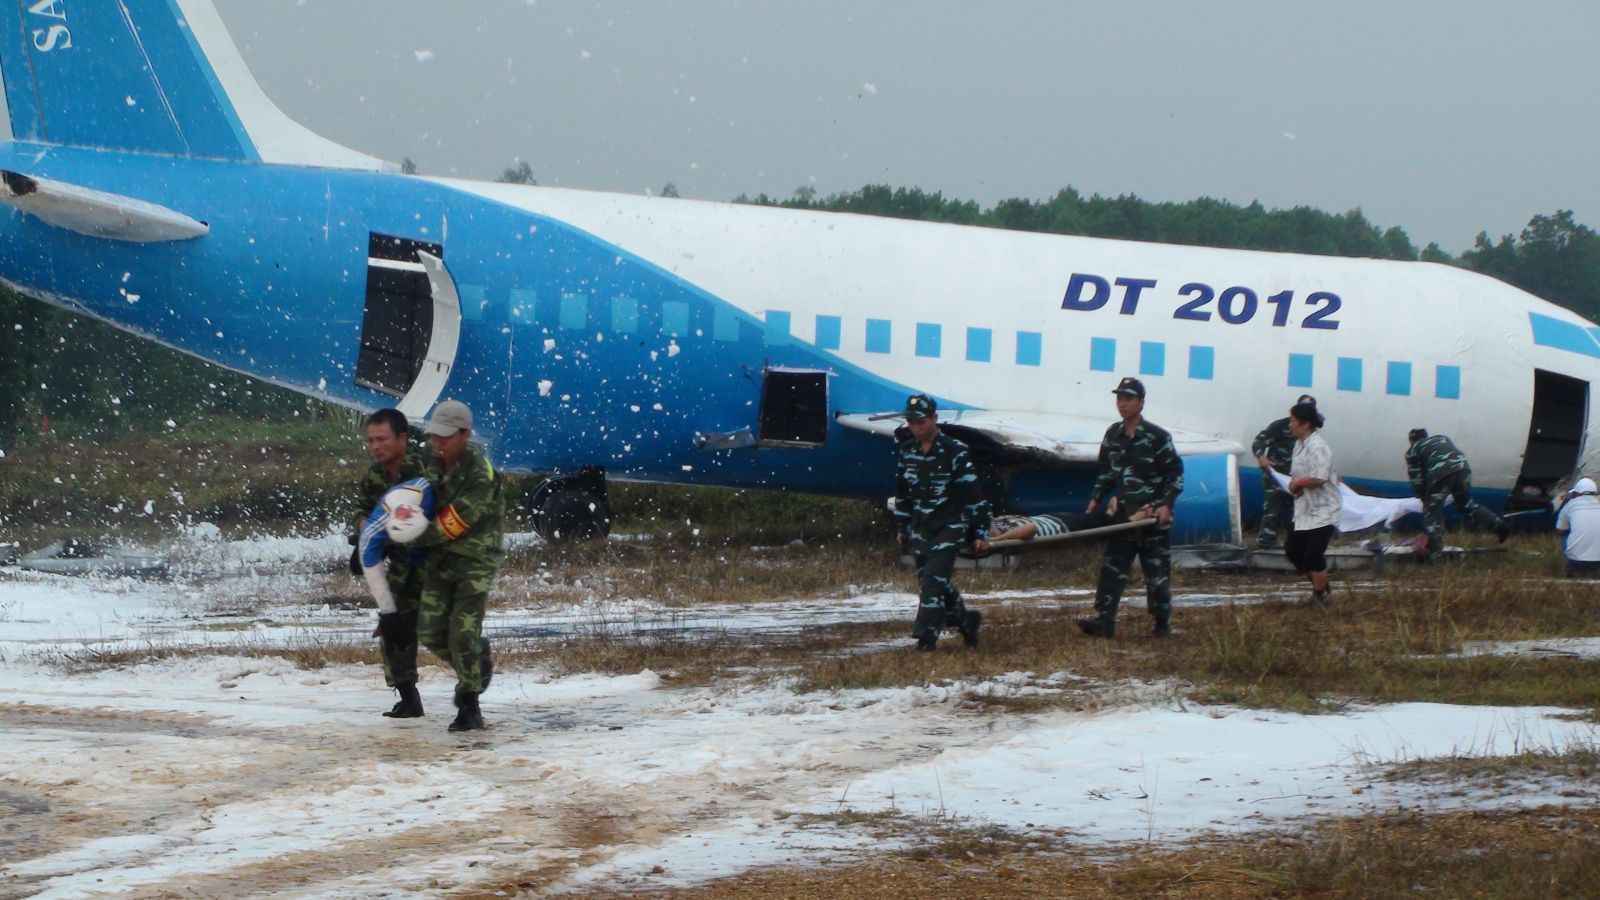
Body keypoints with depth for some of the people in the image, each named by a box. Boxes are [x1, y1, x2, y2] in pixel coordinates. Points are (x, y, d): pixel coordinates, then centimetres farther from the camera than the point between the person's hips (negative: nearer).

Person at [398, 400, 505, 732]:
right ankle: (478, 666, 28)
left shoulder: (480, 475, -22)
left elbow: (454, 524, -23)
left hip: (475, 561, -7)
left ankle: (469, 708, 3)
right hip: (440, 559, 7)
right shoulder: (434, 463, 3)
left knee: (463, 635, -12)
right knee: (430, 631, -1)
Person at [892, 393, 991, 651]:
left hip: (950, 526, -6)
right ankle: (965, 620, 27)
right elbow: (902, 493, 18)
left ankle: (927, 636, -12)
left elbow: (974, 494, -11)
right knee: (928, 580, 9)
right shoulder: (906, 452, 5)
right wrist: (901, 528, 19)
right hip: (921, 528, 6)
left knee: (933, 579, -15)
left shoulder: (954, 451, -13)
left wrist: (981, 533, -11)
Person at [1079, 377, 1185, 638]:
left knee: (1157, 570, 1)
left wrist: (1166, 504, -15)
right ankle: (1104, 620, -7)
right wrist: (1095, 499, 11)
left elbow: (1175, 472, -6)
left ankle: (1162, 623, 12)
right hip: (1123, 513, 5)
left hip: (1153, 515, -5)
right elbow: (1106, 472, 20)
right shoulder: (1113, 435, 9)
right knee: (1112, 567, -3)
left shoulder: (1157, 437, -8)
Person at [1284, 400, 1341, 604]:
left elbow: (1318, 479, -29)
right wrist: (1295, 485, -5)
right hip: (1305, 510, 10)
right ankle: (1319, 584, 30)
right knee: (1293, 550, 13)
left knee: (1314, 555, -10)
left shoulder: (1317, 447, -20)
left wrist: (1296, 483, -13)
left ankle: (1320, 595, 7)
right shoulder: (1299, 444, 11)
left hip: (1323, 510, -10)